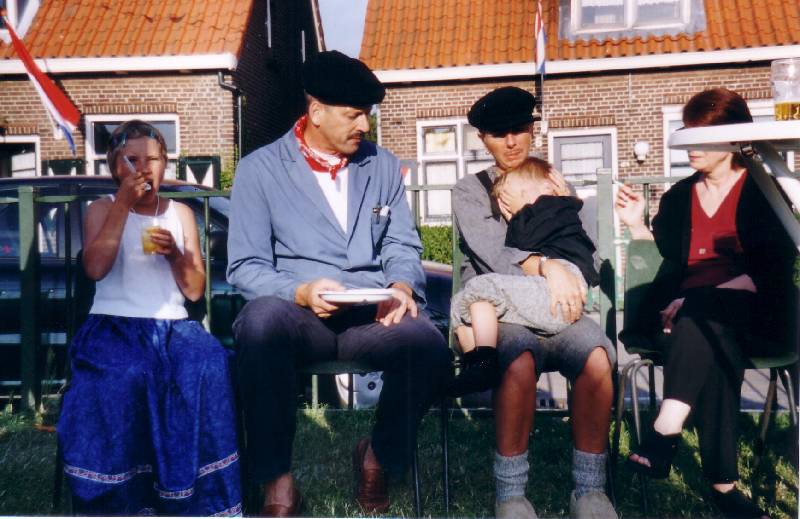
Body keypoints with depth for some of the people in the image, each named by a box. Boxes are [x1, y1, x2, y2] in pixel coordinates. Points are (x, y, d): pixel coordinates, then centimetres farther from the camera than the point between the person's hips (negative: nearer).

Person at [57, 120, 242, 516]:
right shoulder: (102, 209, 11)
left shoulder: (180, 213, 16)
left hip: (173, 326, 2)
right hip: (114, 325, -2)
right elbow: (95, 268, -10)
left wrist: (176, 255, -8)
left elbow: (195, 291, 12)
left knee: (210, 368, -32)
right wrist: (123, 202, -8)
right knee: (125, 376, -37)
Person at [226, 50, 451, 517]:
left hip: (372, 316, 3)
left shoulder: (384, 166, 19)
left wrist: (401, 286, -8)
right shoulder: (260, 169, 6)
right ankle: (278, 481, -19)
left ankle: (380, 457, 2)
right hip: (297, 315, -2)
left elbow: (402, 247, 16)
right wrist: (301, 293, -19)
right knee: (262, 319, -38)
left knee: (430, 345, -30)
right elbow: (246, 266, 0)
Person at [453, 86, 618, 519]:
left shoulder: (556, 186, 24)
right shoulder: (469, 191, 14)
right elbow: (491, 254, -6)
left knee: (596, 356, -31)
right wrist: (546, 266, -23)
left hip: (555, 308, 3)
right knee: (521, 359, -36)